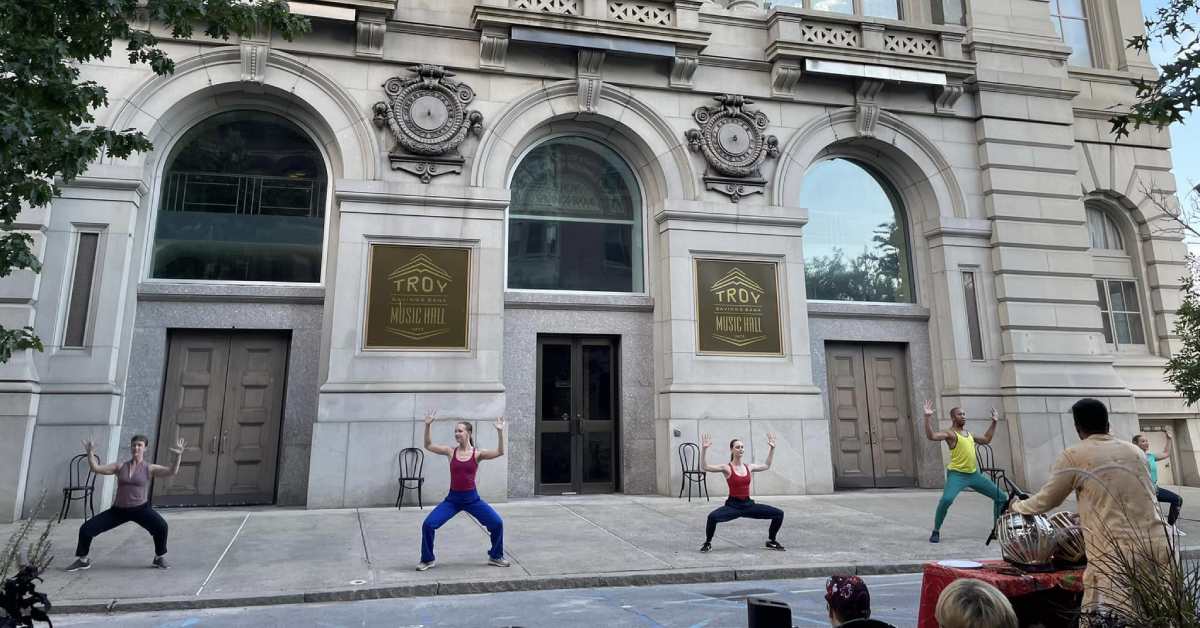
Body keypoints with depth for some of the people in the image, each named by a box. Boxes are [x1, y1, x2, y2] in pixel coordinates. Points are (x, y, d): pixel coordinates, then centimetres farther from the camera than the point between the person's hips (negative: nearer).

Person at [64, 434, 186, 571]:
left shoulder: (149, 469, -3)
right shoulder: (120, 467, 6)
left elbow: (172, 472, -15)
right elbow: (95, 469, 2)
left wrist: (178, 456, -30)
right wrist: (90, 454, -10)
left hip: (141, 508, -3)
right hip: (118, 510, 3)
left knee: (161, 526, -29)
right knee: (86, 529, -1)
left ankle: (159, 558, -4)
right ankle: (83, 560, 27)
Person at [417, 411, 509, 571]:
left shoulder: (477, 453, -5)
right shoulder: (451, 451, 0)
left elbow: (500, 452, -18)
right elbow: (428, 446, -2)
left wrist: (500, 432, -27)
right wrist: (427, 426, -13)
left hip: (472, 498, -1)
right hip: (452, 498, 1)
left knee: (497, 523, -9)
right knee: (428, 524, -12)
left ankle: (495, 557, 16)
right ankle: (427, 559, 12)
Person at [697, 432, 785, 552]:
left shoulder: (748, 467, 7)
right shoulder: (726, 468, -8)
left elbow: (767, 466, 26)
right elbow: (704, 467, -20)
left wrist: (772, 448, 21)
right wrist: (704, 449, -30)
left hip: (749, 504, 5)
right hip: (733, 505, -5)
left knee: (779, 514, -5)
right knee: (712, 517, -34)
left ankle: (771, 542, 17)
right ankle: (708, 543, -6)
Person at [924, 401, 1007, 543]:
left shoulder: (969, 433, 17)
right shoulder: (950, 433, -7)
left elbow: (986, 439, 33)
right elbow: (931, 436, -25)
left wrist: (994, 422, 30)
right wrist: (928, 417, -33)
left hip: (974, 474, 8)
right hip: (957, 474, -8)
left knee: (1002, 498, 10)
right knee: (946, 500, -30)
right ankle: (936, 532, -13)